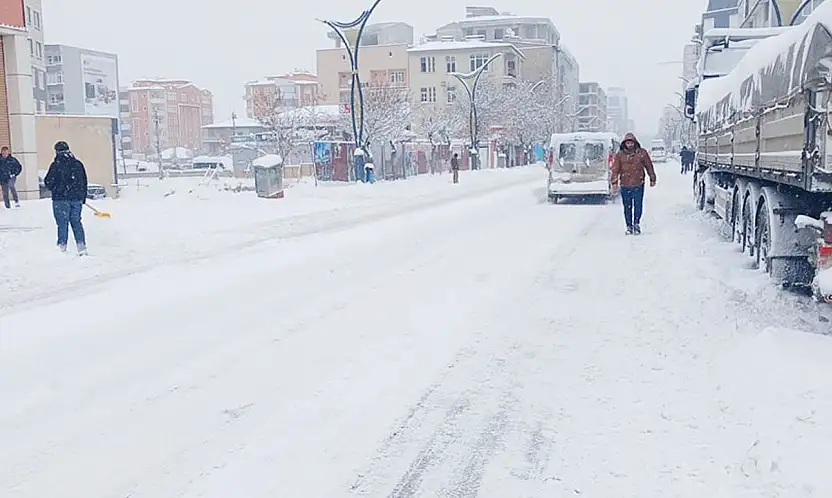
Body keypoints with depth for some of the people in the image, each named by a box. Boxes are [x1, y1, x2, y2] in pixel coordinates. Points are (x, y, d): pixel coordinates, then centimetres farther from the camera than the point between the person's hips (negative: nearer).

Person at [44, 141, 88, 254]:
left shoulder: (56, 165, -9)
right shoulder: (78, 164, 6)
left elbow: (49, 182, -7)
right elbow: (84, 182, 11)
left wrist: (51, 187, 17)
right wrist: (83, 198, 20)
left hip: (61, 199, -4)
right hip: (77, 198, 4)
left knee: (62, 223, 2)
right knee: (76, 221, 10)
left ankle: (62, 247, 4)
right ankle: (81, 246, 5)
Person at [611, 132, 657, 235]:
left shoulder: (642, 153, 1)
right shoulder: (620, 155, 1)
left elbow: (649, 166, 9)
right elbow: (615, 169, 2)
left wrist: (652, 179, 13)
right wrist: (614, 182, -5)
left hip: (638, 184, 0)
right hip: (625, 185, 0)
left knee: (638, 205, -1)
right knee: (627, 207, 5)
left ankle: (637, 224, 16)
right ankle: (629, 226, 16)